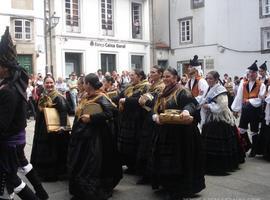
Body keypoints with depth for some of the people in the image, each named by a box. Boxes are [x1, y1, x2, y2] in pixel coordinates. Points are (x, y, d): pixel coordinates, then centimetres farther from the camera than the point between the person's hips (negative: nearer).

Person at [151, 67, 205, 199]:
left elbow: (191, 103, -25)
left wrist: (186, 110, -47)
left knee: (176, 160, -1)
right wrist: (155, 116, -12)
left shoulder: (182, 92, -9)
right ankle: (167, 186, 29)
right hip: (163, 132, 8)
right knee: (164, 161, 14)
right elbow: (156, 109, 11)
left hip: (178, 133, -8)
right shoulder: (162, 93, 14)